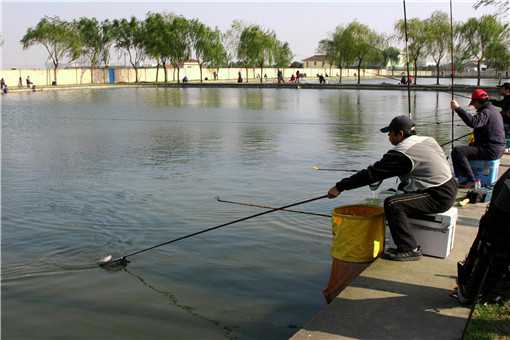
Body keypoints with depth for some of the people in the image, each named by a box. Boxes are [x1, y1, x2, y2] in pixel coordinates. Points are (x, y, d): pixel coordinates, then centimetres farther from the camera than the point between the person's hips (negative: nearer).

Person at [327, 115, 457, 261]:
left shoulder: (401, 153, -16)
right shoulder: (427, 140, 10)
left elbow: (372, 173, -15)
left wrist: (340, 187, -11)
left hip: (439, 197, -10)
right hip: (449, 190, 10)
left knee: (392, 204, -18)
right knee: (401, 196, 24)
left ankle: (410, 249, -12)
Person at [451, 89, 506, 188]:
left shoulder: (486, 112, -18)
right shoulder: (493, 110, 17)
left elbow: (473, 122, -39)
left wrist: (458, 109, -40)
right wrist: (476, 141, 26)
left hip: (490, 151, -11)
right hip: (498, 148, 11)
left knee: (457, 151, -20)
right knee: (470, 147, 34)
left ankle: (471, 180, -18)